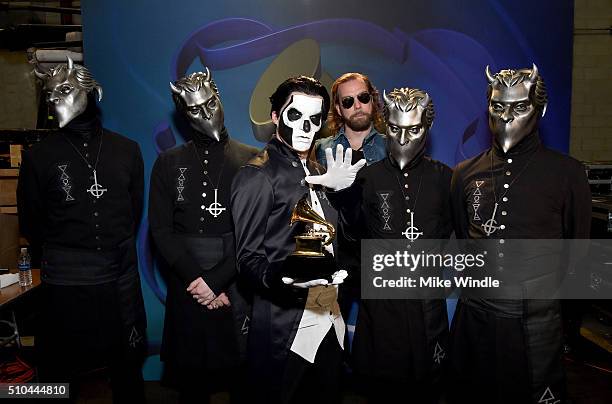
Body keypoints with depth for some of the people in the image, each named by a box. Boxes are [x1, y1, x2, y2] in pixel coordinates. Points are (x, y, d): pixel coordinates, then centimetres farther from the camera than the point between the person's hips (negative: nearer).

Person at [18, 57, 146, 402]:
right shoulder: (39, 156, -2)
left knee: (128, 373, 16)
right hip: (65, 284, -1)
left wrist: (117, 250, 8)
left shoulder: (127, 149, 3)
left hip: (121, 282, 2)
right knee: (60, 376, 12)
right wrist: (61, 255, 10)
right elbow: (31, 225, 6)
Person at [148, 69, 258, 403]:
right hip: (187, 286, 1)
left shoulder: (251, 160, -1)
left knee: (241, 374, 12)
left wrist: (216, 280, -13)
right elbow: (161, 229, -1)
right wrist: (195, 279, -11)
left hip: (238, 284, -1)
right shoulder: (169, 163, 4)